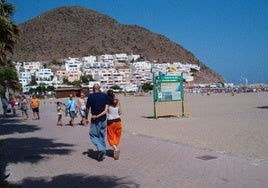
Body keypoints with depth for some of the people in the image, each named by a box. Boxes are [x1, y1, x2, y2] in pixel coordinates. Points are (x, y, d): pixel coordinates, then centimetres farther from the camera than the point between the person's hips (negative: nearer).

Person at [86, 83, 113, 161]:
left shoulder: (90, 96, -7)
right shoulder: (104, 95, -1)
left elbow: (87, 108, -2)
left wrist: (86, 117, 11)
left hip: (95, 120, -3)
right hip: (103, 120, 3)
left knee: (93, 135, 9)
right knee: (102, 136, 14)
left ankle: (101, 149, -11)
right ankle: (103, 154, 17)